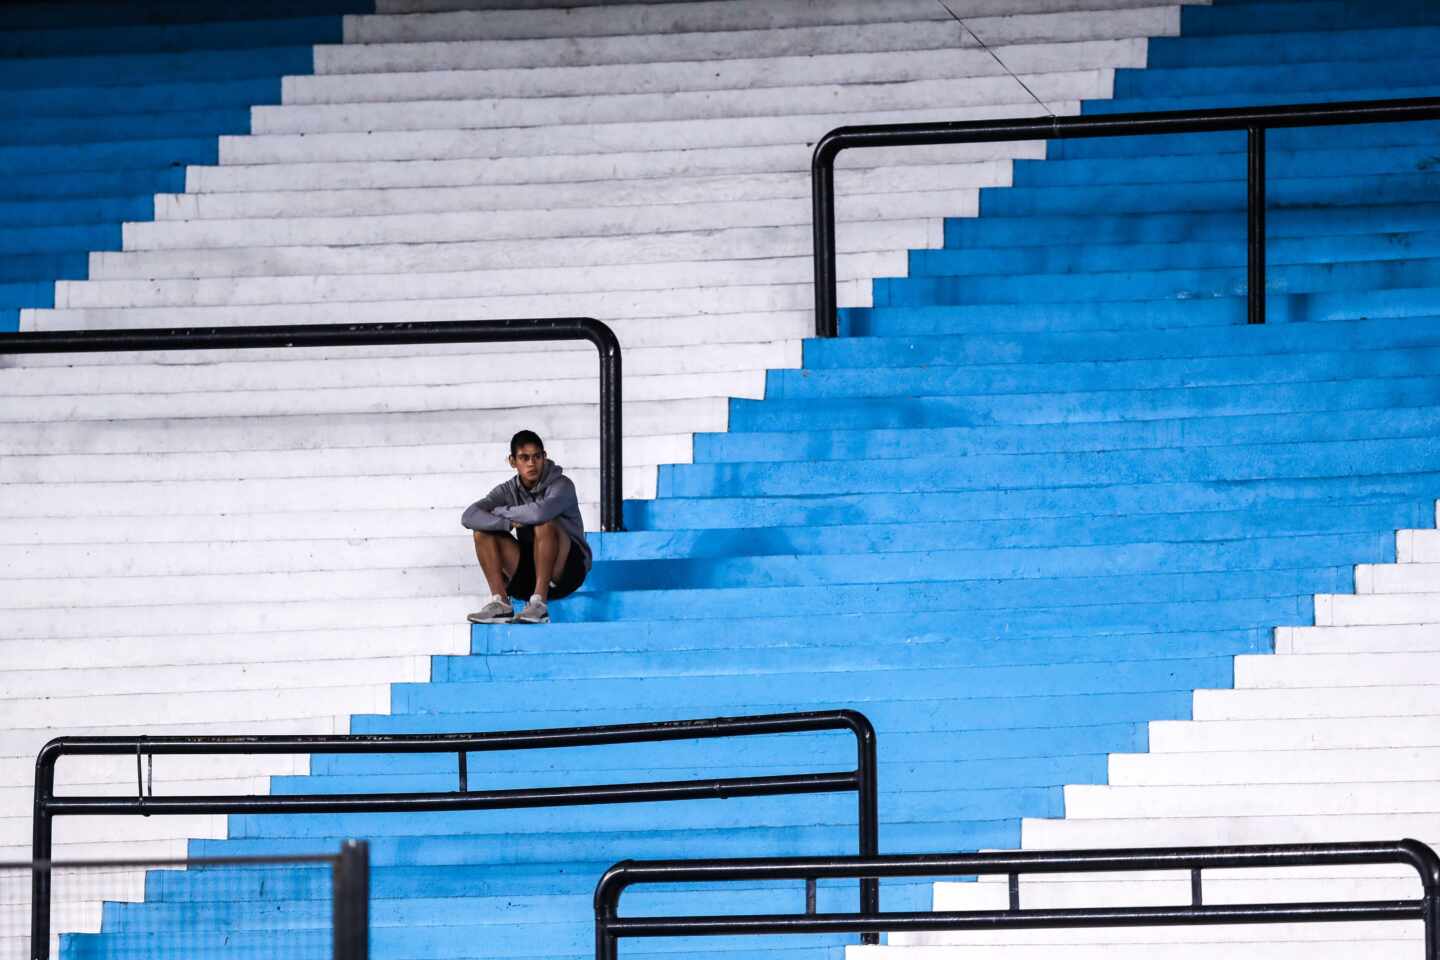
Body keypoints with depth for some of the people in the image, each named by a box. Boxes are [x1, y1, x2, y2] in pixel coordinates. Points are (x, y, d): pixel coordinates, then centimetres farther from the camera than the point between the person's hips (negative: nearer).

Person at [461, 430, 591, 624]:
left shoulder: (561, 485, -11)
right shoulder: (508, 490, 2)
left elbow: (540, 512, -34)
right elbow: (469, 517, -12)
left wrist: (501, 512, -16)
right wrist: (508, 522, -26)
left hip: (569, 568, -5)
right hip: (528, 571, 5)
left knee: (544, 524, -33)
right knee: (483, 530, -11)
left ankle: (539, 603, -31)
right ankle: (499, 603, -18)